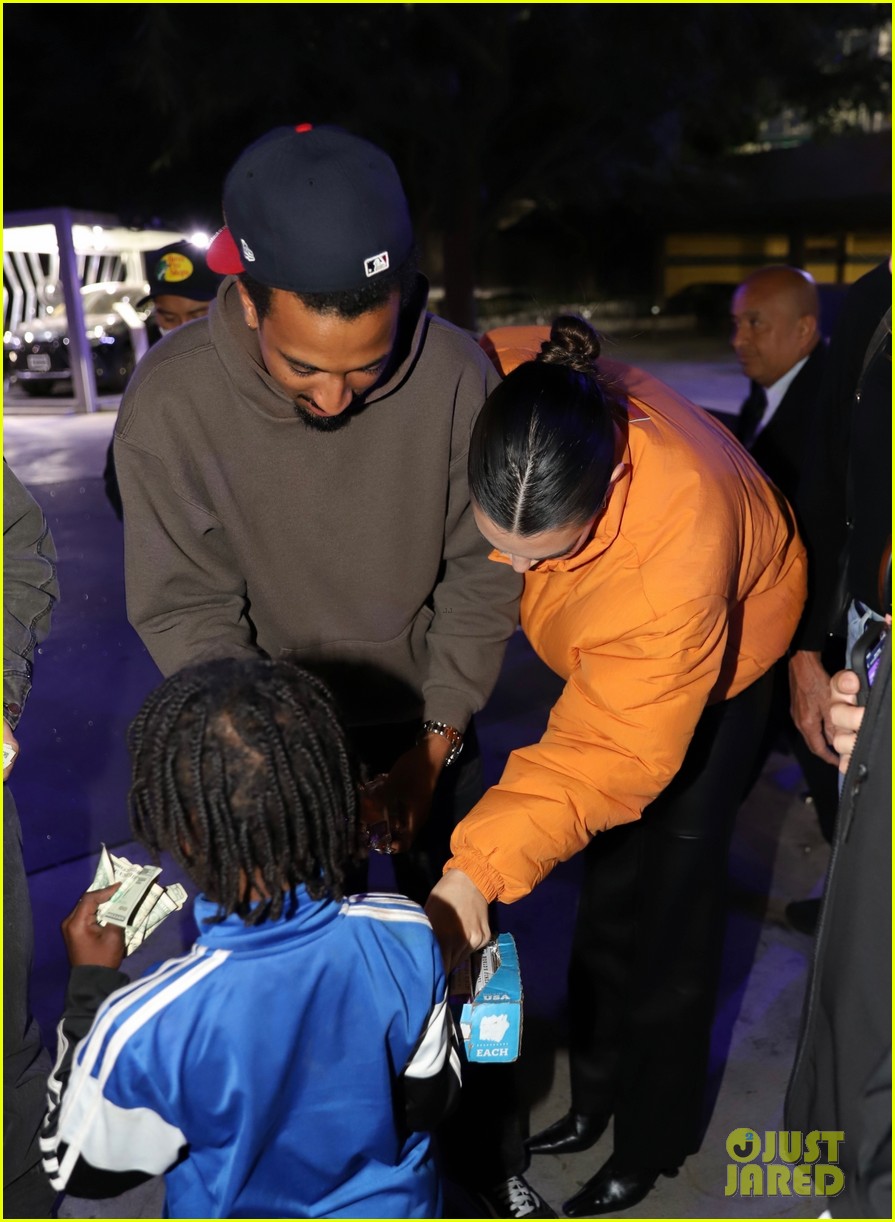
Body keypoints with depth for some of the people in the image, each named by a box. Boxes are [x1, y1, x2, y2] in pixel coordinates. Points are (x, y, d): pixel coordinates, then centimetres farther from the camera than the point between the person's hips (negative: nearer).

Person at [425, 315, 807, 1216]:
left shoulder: (678, 543, -45)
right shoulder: (499, 393, -32)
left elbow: (614, 753, -39)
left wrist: (478, 868, -47)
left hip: (724, 649, -5)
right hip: (609, 644, 5)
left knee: (665, 908, 3)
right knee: (606, 883, 16)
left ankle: (650, 1143, 28)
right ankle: (596, 1095, 37)